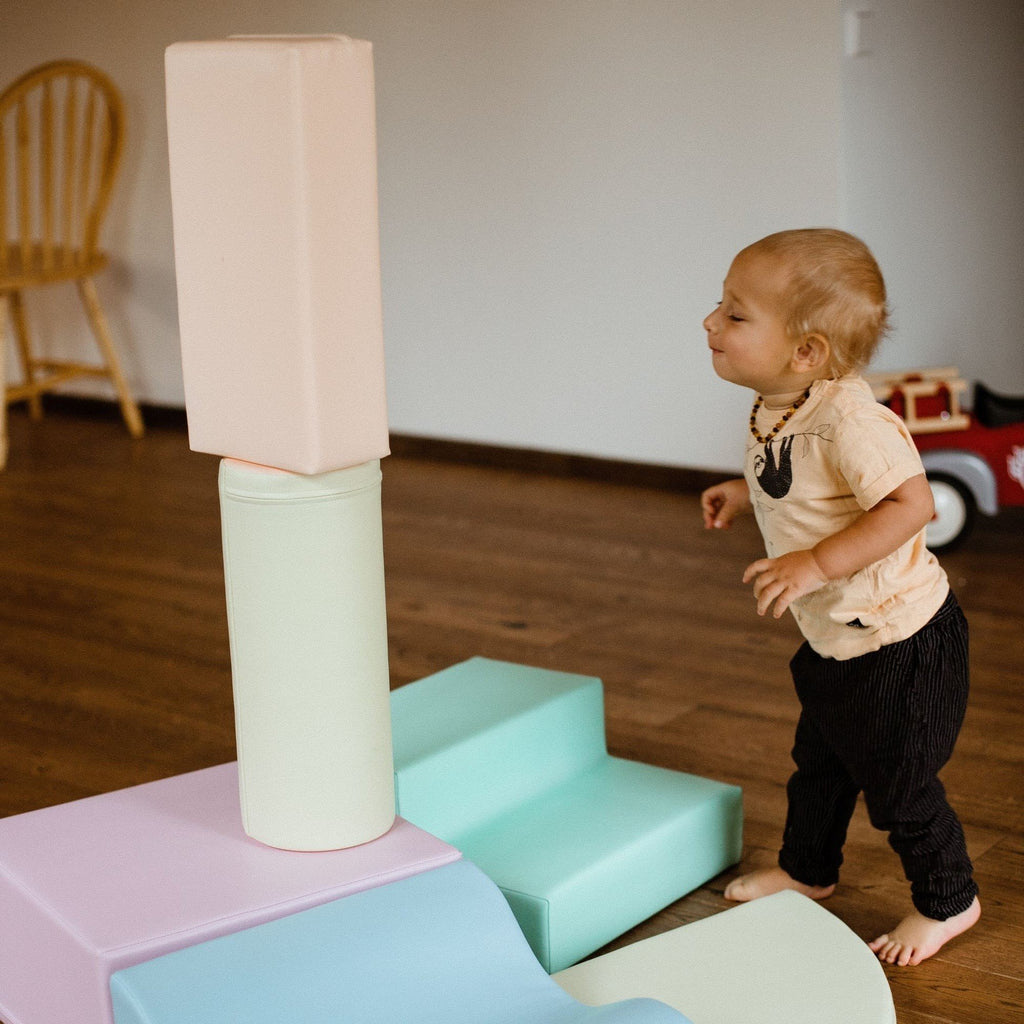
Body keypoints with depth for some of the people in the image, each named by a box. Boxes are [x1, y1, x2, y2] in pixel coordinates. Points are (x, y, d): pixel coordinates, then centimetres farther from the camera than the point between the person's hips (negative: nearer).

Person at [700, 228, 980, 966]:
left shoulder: (847, 418, -32)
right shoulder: (777, 409, -2)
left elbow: (912, 502, -37)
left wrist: (819, 563, -39)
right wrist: (745, 493, 6)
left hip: (897, 638, -9)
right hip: (834, 638, 9)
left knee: (897, 781, 7)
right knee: (820, 759, 26)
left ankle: (948, 900, 31)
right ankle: (807, 868, 49)